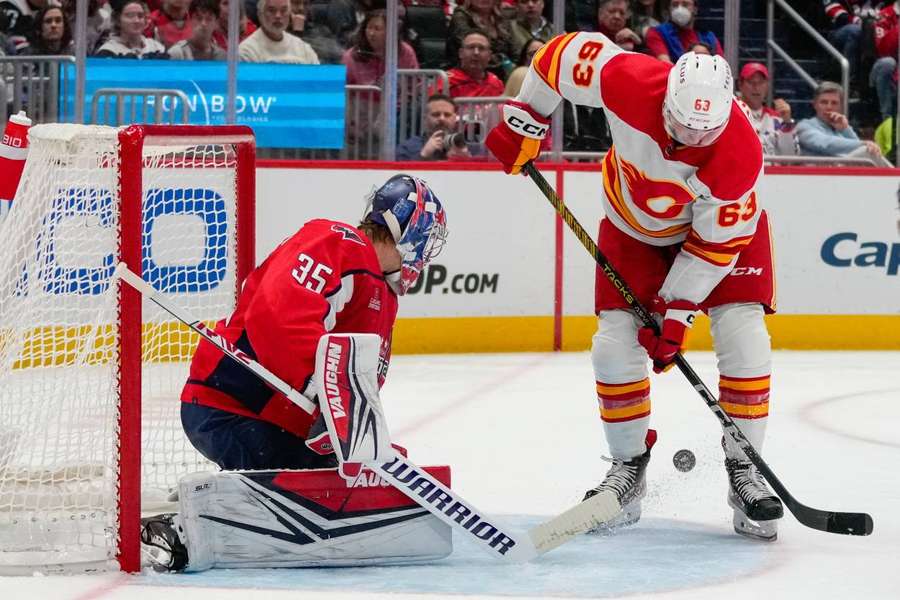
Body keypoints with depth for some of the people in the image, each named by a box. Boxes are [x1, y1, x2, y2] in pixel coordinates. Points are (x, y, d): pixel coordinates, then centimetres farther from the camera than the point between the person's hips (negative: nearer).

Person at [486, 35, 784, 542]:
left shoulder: (741, 155, -37)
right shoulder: (629, 81, -36)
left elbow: (716, 244, -27)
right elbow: (569, 50, -18)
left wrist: (676, 311, -26)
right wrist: (524, 120, -13)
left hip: (723, 222, -2)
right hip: (634, 225, 2)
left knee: (743, 338, -16)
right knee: (616, 344, -8)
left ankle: (744, 470, -3)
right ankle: (629, 467, 9)